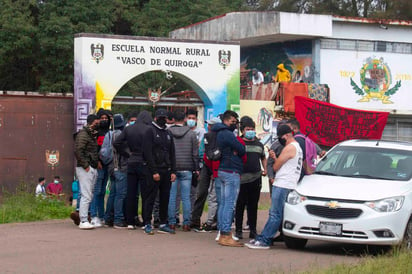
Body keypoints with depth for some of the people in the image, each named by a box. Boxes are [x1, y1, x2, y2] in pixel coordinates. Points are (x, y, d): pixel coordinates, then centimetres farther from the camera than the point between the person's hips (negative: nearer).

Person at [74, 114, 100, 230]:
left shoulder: (93, 135, 20)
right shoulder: (83, 134, -10)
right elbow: (78, 151, -19)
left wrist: (97, 162, 12)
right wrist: (85, 165, -18)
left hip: (93, 168, 10)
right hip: (85, 169, -10)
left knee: (90, 195, 10)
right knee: (86, 195, -12)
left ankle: (83, 218, 15)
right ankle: (83, 221, -13)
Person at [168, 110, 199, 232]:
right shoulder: (191, 133, 0)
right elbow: (195, 153, 2)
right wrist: (196, 168, 10)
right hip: (186, 169, 0)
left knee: (171, 197, 4)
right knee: (186, 197, 3)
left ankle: (171, 223, 3)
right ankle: (186, 223, 2)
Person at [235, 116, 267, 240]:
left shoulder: (259, 144, 16)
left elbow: (263, 158, 30)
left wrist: (265, 169, 15)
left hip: (256, 179, 4)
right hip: (241, 179, -4)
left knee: (253, 206, 8)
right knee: (240, 205, -1)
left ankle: (253, 231, 14)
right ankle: (238, 230, 6)